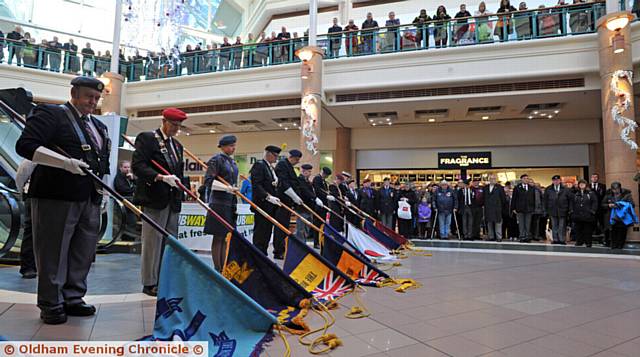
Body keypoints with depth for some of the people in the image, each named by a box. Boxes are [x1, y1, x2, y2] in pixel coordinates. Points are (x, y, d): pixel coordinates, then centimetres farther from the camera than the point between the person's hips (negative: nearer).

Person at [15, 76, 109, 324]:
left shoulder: (98, 126, 19)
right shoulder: (51, 115, -2)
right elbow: (25, 145, -13)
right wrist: (65, 162, -23)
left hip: (90, 200, 7)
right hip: (56, 198, -7)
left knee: (83, 253, 11)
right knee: (53, 252, 1)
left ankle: (73, 298, 23)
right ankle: (51, 305, 13)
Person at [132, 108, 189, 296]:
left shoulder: (177, 145, 20)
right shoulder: (146, 138, -2)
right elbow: (137, 166, -14)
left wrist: (185, 186, 8)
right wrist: (161, 177, -24)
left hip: (173, 201, 7)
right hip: (154, 199, -7)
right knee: (153, 242, 0)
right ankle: (149, 283, 11)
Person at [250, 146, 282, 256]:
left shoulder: (271, 168, 20)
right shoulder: (259, 165, -9)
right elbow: (256, 185, -19)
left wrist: (276, 182, 3)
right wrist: (268, 197, -26)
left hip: (271, 206, 9)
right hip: (262, 205, -9)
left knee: (268, 232, 11)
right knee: (260, 234, -5)